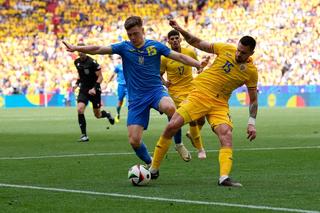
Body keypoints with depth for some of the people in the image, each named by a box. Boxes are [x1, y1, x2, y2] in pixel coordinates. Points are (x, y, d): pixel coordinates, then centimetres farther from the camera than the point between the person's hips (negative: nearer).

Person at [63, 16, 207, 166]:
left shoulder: (155, 46, 2)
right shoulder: (124, 47, 2)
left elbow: (179, 57, 1)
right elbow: (98, 49, -6)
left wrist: (198, 64, -13)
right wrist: (76, 48, -17)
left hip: (156, 91, -1)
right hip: (136, 98, 1)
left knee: (169, 108, -37)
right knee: (134, 140, -9)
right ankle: (149, 164, 20)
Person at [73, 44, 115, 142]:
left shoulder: (92, 62, -16)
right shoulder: (77, 62, 2)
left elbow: (100, 77, -12)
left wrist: (94, 88, -22)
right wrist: (77, 83, 8)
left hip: (94, 90, -4)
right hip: (83, 90, 4)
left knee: (97, 115, 7)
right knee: (80, 109, -19)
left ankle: (107, 114, 45)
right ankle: (84, 135, -13)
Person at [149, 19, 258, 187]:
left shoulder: (251, 71, -3)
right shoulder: (226, 49, -3)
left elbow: (253, 99, 6)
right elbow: (198, 44, 6)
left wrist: (252, 123, -2)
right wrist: (181, 30, -5)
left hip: (220, 104, 0)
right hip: (199, 95, 0)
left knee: (227, 135, -25)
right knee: (172, 127, -11)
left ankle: (224, 178, -33)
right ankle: (153, 169, 2)